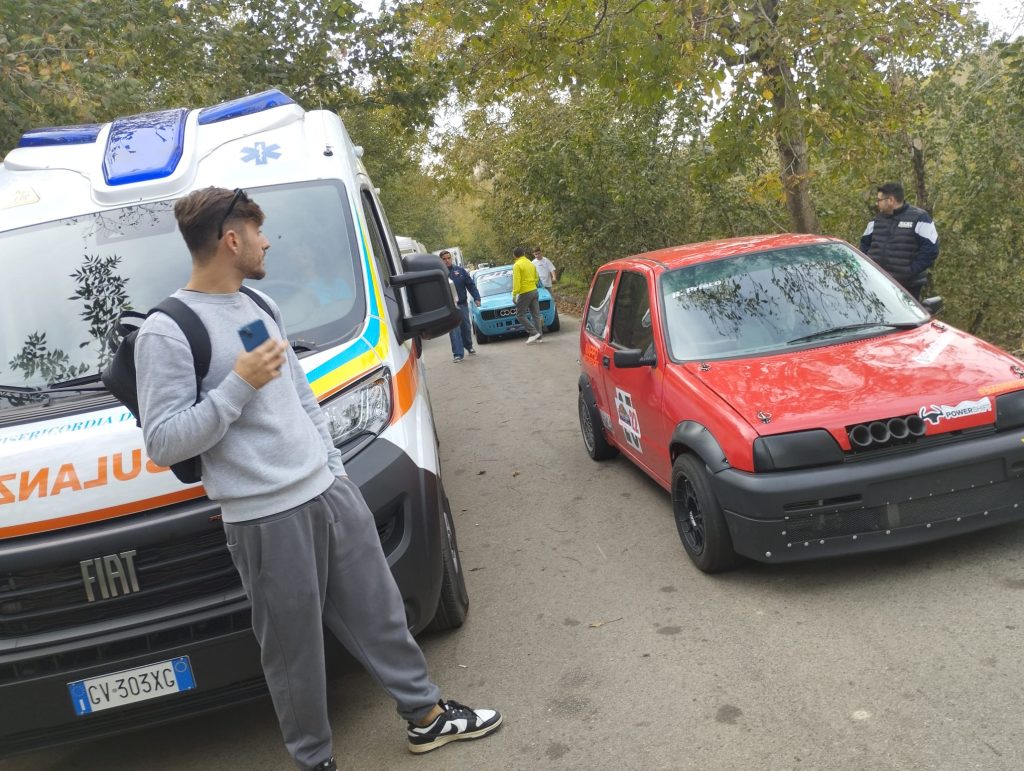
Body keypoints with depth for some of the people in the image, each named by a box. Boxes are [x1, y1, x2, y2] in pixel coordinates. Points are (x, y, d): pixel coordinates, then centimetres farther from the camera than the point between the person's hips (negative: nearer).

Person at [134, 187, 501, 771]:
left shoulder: (262, 305, 13)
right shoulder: (167, 332, -12)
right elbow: (163, 444, -15)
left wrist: (334, 465, 15)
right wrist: (239, 385, -20)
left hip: (332, 492, 7)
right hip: (267, 519, -7)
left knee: (379, 610, 16)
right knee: (295, 645, 8)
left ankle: (428, 714, 33)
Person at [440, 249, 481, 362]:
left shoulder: (460, 270, 4)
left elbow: (471, 284, 6)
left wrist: (476, 298, -1)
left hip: (462, 304, 3)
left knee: (466, 327, 14)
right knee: (454, 330, -5)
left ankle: (469, 347, 36)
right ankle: (458, 354, -3)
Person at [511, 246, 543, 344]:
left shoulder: (517, 265, -11)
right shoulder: (531, 263, 12)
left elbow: (516, 281, -17)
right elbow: (537, 278, 18)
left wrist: (514, 294, -14)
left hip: (524, 293, -7)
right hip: (534, 291, 7)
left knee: (520, 315, 1)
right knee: (536, 314, 8)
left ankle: (534, 332, -8)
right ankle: (539, 336, 8)